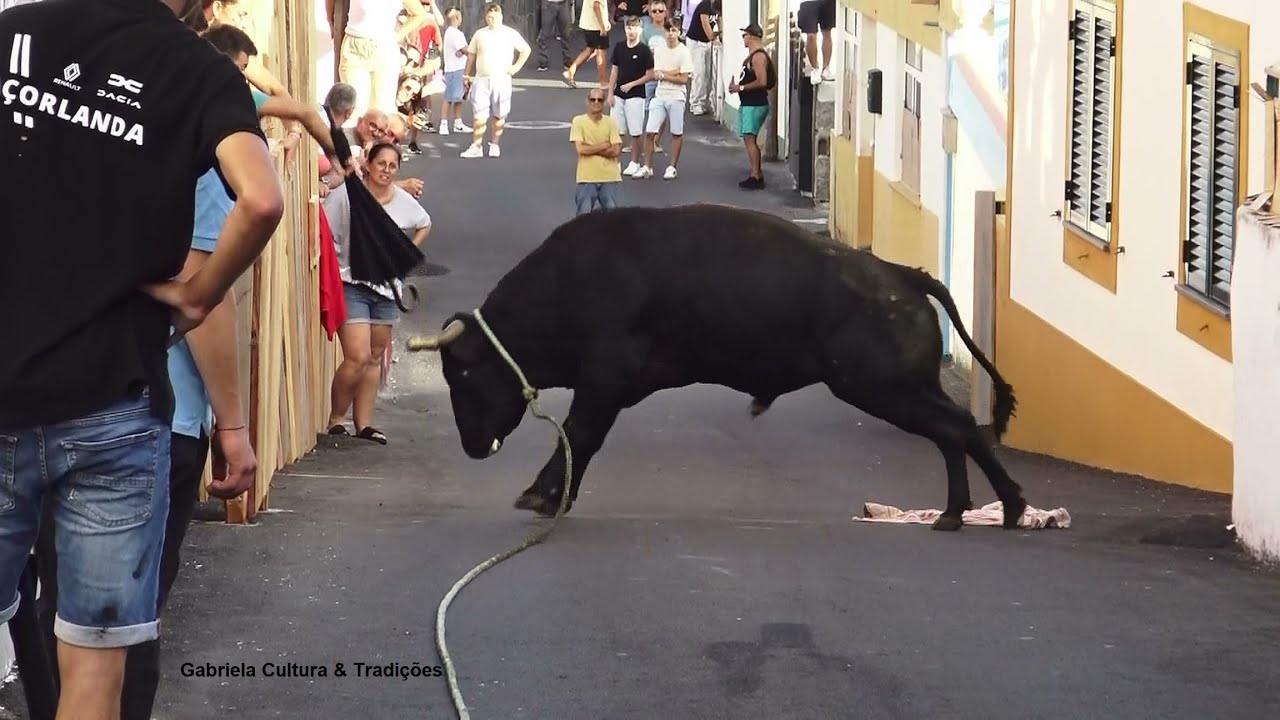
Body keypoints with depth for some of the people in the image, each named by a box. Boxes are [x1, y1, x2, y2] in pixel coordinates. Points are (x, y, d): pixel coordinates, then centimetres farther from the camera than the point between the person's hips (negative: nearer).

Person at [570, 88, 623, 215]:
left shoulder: (610, 122, 4)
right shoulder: (579, 121, -2)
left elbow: (616, 150, -5)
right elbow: (580, 149, -13)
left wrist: (591, 149, -9)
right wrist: (604, 145, -7)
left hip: (610, 177, 2)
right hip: (587, 177, -2)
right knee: (584, 215, 0)